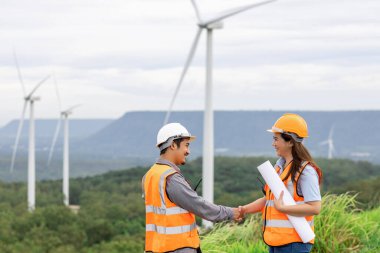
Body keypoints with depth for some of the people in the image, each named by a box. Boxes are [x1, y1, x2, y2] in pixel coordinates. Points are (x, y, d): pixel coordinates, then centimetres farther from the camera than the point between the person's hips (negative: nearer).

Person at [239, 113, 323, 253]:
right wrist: (244, 210, 7)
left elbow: (315, 207, -22)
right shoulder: (280, 165, 13)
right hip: (275, 241, 9)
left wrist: (281, 208, -22)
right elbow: (269, 199, 20)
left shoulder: (305, 171, -14)